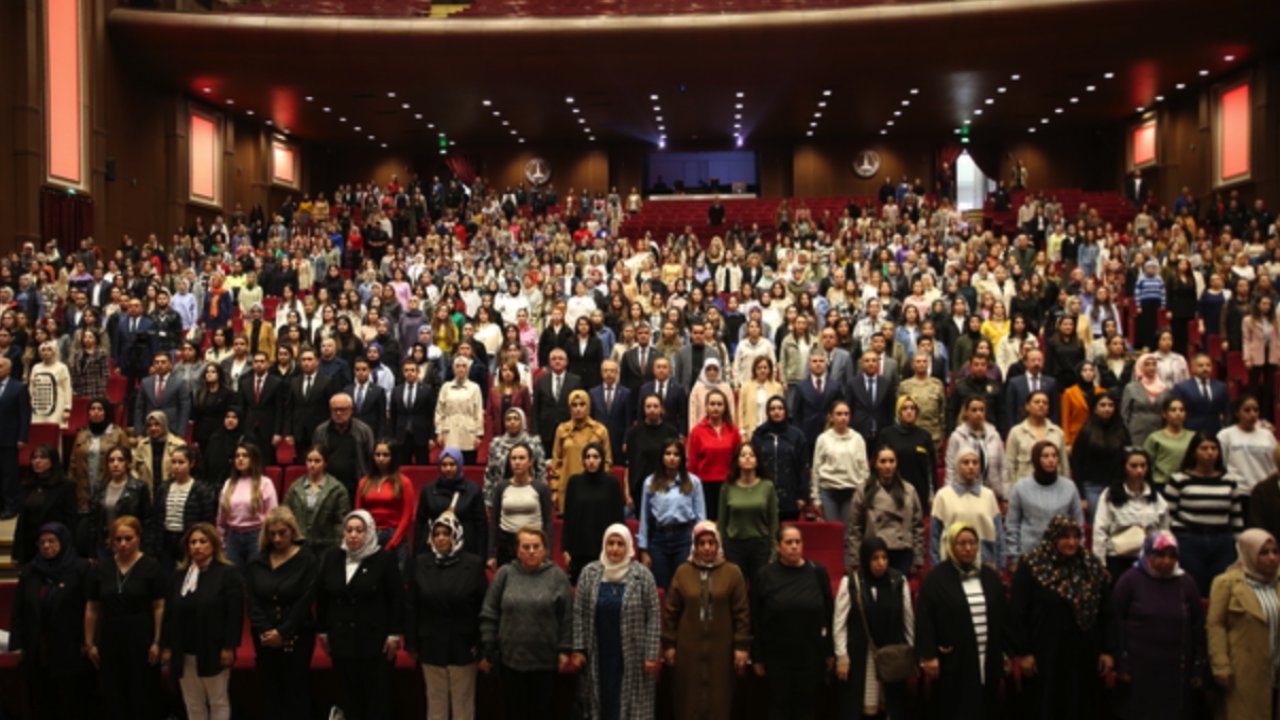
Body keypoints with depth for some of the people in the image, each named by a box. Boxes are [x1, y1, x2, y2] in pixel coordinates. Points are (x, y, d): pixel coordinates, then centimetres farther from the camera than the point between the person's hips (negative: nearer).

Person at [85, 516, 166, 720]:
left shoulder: (152, 567, -6)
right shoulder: (100, 570, 6)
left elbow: (159, 608, -8)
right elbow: (92, 610, 10)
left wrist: (157, 642, -12)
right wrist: (89, 643, 8)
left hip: (141, 641, -4)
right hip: (110, 641, 4)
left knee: (142, 696, 2)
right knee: (113, 697, 8)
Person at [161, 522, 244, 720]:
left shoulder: (228, 573, -6)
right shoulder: (180, 575, 12)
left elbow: (235, 614, -12)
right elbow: (170, 614, 13)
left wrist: (229, 647, -16)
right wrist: (166, 646, 7)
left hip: (212, 652, -5)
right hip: (184, 653, 6)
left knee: (218, 702, 5)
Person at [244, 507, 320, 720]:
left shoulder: (307, 560, -4)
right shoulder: (257, 563, 8)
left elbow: (305, 602, -10)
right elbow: (252, 601, 0)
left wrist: (283, 633, -16)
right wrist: (265, 631, -13)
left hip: (297, 638, -3)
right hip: (265, 639, 4)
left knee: (296, 694, 1)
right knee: (270, 692, 6)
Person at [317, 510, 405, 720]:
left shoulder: (384, 559, -7)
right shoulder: (332, 558, 5)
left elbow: (397, 599, -7)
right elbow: (321, 597, 11)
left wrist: (395, 634, -10)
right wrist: (322, 631, 9)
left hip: (376, 643, -4)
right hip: (342, 641, 4)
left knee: (377, 697, 2)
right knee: (348, 696, 10)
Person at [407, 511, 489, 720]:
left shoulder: (473, 564, -7)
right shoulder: (421, 563, -1)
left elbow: (484, 607, -5)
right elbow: (411, 607, 1)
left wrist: (482, 644, -8)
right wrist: (412, 643, -1)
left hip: (463, 646, -2)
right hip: (431, 646, 2)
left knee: (463, 703, 8)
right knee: (435, 702, 12)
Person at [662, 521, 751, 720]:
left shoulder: (732, 572, 1)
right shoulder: (683, 572, 3)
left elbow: (742, 613, 0)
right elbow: (671, 611, 5)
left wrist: (742, 646, -4)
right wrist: (668, 644, 2)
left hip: (720, 649, -1)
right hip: (688, 648, 1)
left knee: (719, 703, 5)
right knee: (689, 702, 6)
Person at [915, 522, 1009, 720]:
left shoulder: (990, 576, 9)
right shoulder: (936, 579, -6)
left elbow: (1003, 616, 13)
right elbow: (925, 621, -9)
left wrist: (1006, 651, 10)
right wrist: (928, 656, -14)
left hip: (988, 660, 5)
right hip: (953, 662, -4)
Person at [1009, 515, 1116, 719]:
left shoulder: (1094, 568, 4)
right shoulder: (1031, 566, -8)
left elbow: (1106, 614, 8)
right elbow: (1017, 613, -8)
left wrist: (1108, 650, 3)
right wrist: (1022, 652, -10)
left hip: (1084, 655, 4)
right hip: (1045, 655, -3)